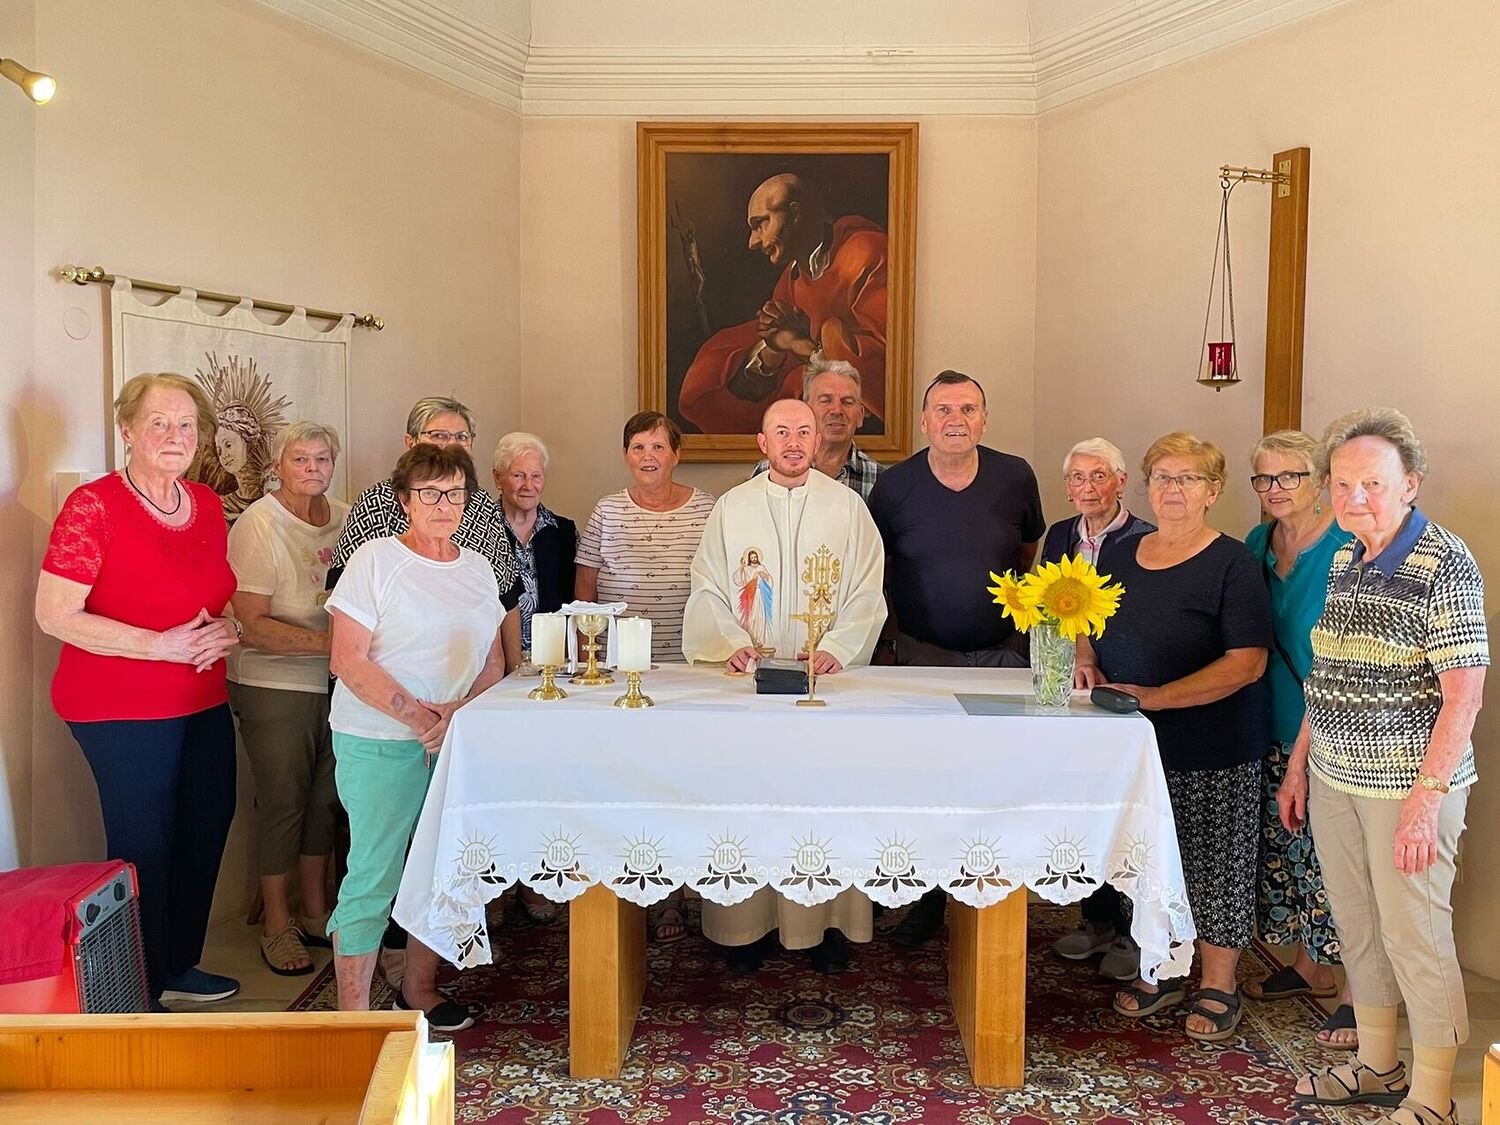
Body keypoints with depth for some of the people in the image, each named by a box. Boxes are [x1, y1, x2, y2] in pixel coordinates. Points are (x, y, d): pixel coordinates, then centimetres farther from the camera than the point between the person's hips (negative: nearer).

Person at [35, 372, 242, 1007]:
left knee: (206, 831, 16)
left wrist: (226, 630, -3)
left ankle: (178, 966, 36)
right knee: (145, 848, 0)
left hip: (204, 704, 7)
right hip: (122, 711, -7)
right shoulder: (93, 507, -13)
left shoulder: (207, 504, 8)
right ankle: (140, 996, 19)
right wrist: (161, 645, -21)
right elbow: (55, 615, -16)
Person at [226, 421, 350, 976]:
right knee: (283, 801, 3)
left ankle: (315, 913, 28)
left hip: (335, 683, 6)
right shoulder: (258, 525, -13)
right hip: (274, 686, -5)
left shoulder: (344, 518, 5)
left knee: (325, 799, 13)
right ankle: (276, 924, 19)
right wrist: (329, 641, -26)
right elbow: (253, 625, -18)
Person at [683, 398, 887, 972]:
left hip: (825, 678, 0)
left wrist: (835, 649, -12)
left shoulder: (847, 505, 7)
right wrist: (730, 641, -11)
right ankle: (749, 921, 11)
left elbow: (866, 593, 3)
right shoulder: (732, 507, 9)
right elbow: (707, 589, 6)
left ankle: (827, 920, 12)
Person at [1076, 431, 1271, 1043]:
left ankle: (1218, 986, 23)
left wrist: (1155, 698, -24)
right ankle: (1159, 971, 32)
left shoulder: (1232, 563, -11)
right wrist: (1086, 660, -3)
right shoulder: (1123, 553, 8)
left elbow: (1246, 664, -19)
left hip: (1212, 750, -5)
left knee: (1212, 862, 6)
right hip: (1134, 745, 6)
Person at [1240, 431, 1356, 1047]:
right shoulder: (1258, 543, 9)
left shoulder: (1346, 546, -13)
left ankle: (1359, 994, 11)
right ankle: (1310, 968, 34)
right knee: (1288, 848, 16)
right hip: (1277, 729, 7)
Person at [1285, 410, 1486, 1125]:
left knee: (1415, 935, 3)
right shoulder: (1343, 560, 8)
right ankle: (1376, 1066, 34)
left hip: (1408, 783, -7)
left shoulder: (1444, 566, -14)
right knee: (1356, 925, 17)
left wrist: (1426, 799, -22)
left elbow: (1463, 695, -17)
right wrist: (1299, 764, 14)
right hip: (1336, 775, 7)